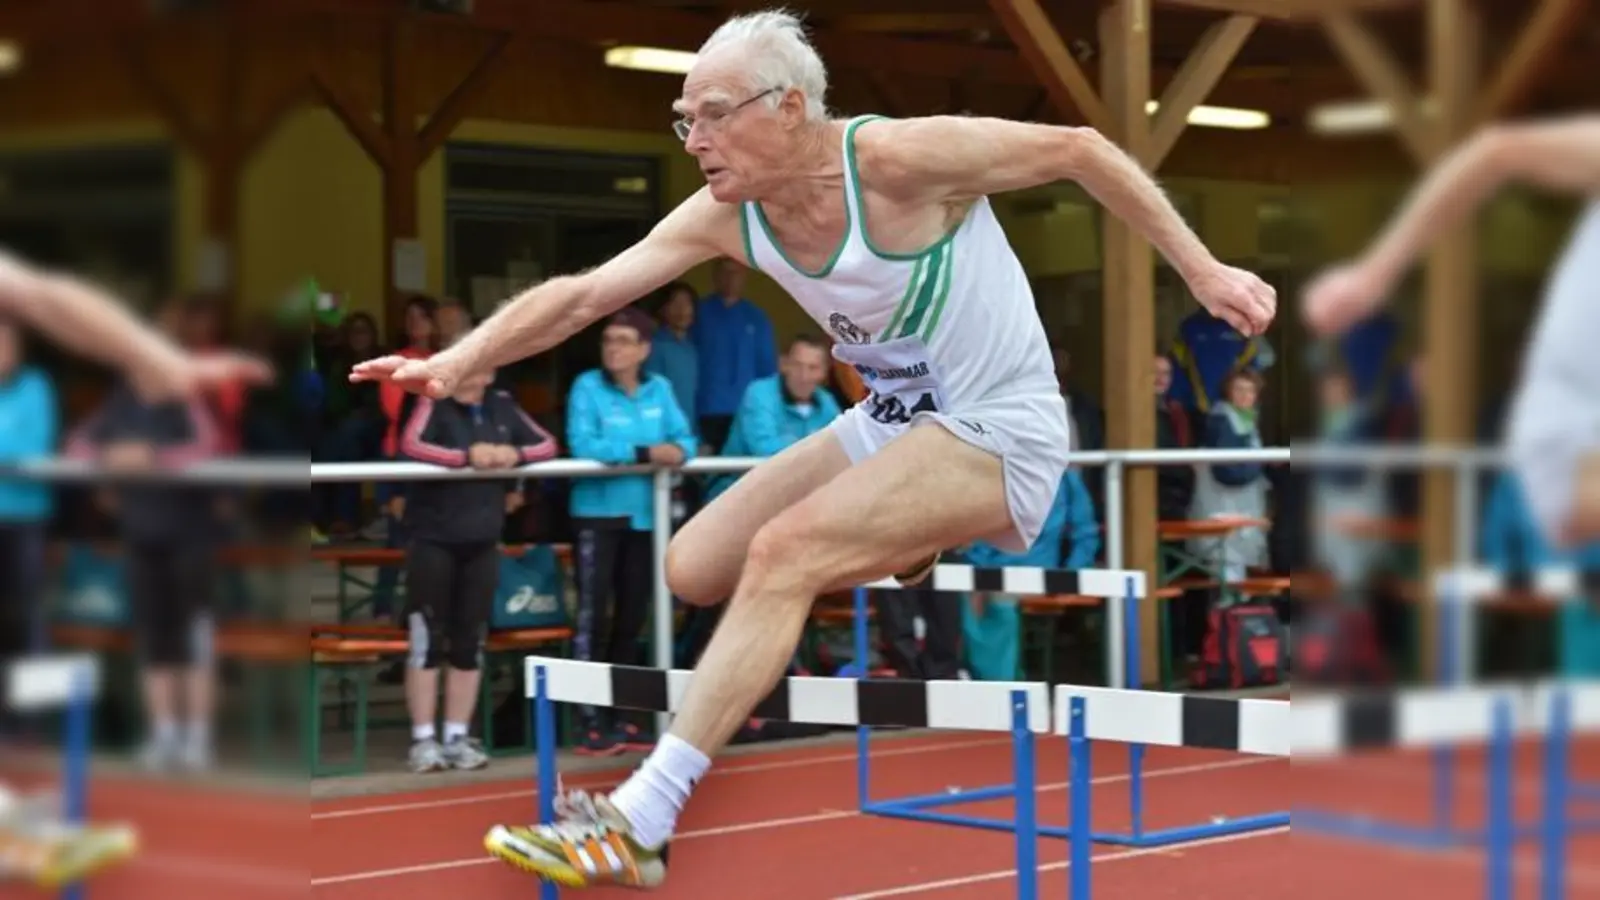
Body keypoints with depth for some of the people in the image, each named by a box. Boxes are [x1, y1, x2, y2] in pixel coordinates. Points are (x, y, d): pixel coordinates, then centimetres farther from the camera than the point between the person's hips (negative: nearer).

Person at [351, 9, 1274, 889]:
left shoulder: (900, 157, -23)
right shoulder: (725, 217, -5)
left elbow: (1081, 150, -14)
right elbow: (583, 295, -4)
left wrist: (1204, 271, -11)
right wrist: (456, 361, -18)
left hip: (999, 430, -8)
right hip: (892, 423, 8)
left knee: (783, 554, -25)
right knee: (694, 569, 1)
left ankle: (640, 825, -25)